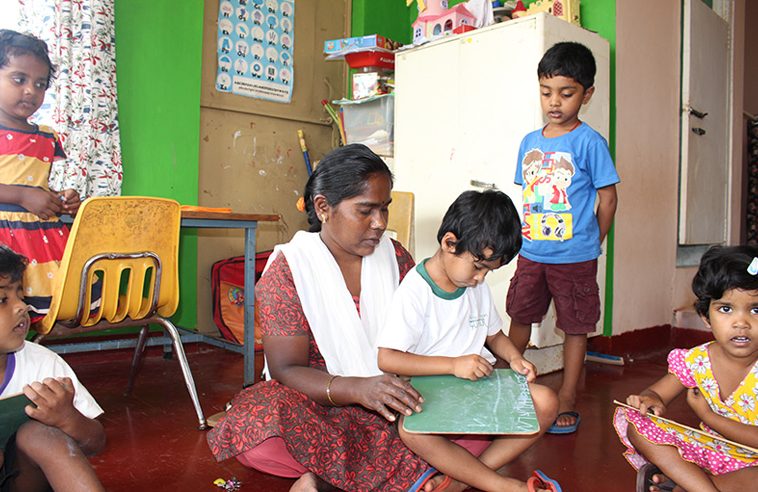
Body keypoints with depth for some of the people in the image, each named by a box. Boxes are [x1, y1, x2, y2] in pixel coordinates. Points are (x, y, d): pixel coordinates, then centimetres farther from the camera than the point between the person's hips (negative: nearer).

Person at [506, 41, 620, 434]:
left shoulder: (589, 142, -9)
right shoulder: (530, 142, 6)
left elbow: (607, 198, -5)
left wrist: (591, 243, -1)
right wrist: (527, 236, 7)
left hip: (574, 257, -5)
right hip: (531, 254, 5)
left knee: (575, 326, 8)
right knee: (520, 316, 17)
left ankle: (566, 401, 22)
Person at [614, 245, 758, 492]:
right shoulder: (696, 360, -6)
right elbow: (656, 393, 2)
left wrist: (708, 415, -15)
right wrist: (650, 400, -23)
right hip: (710, 452, 4)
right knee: (630, 418, -12)